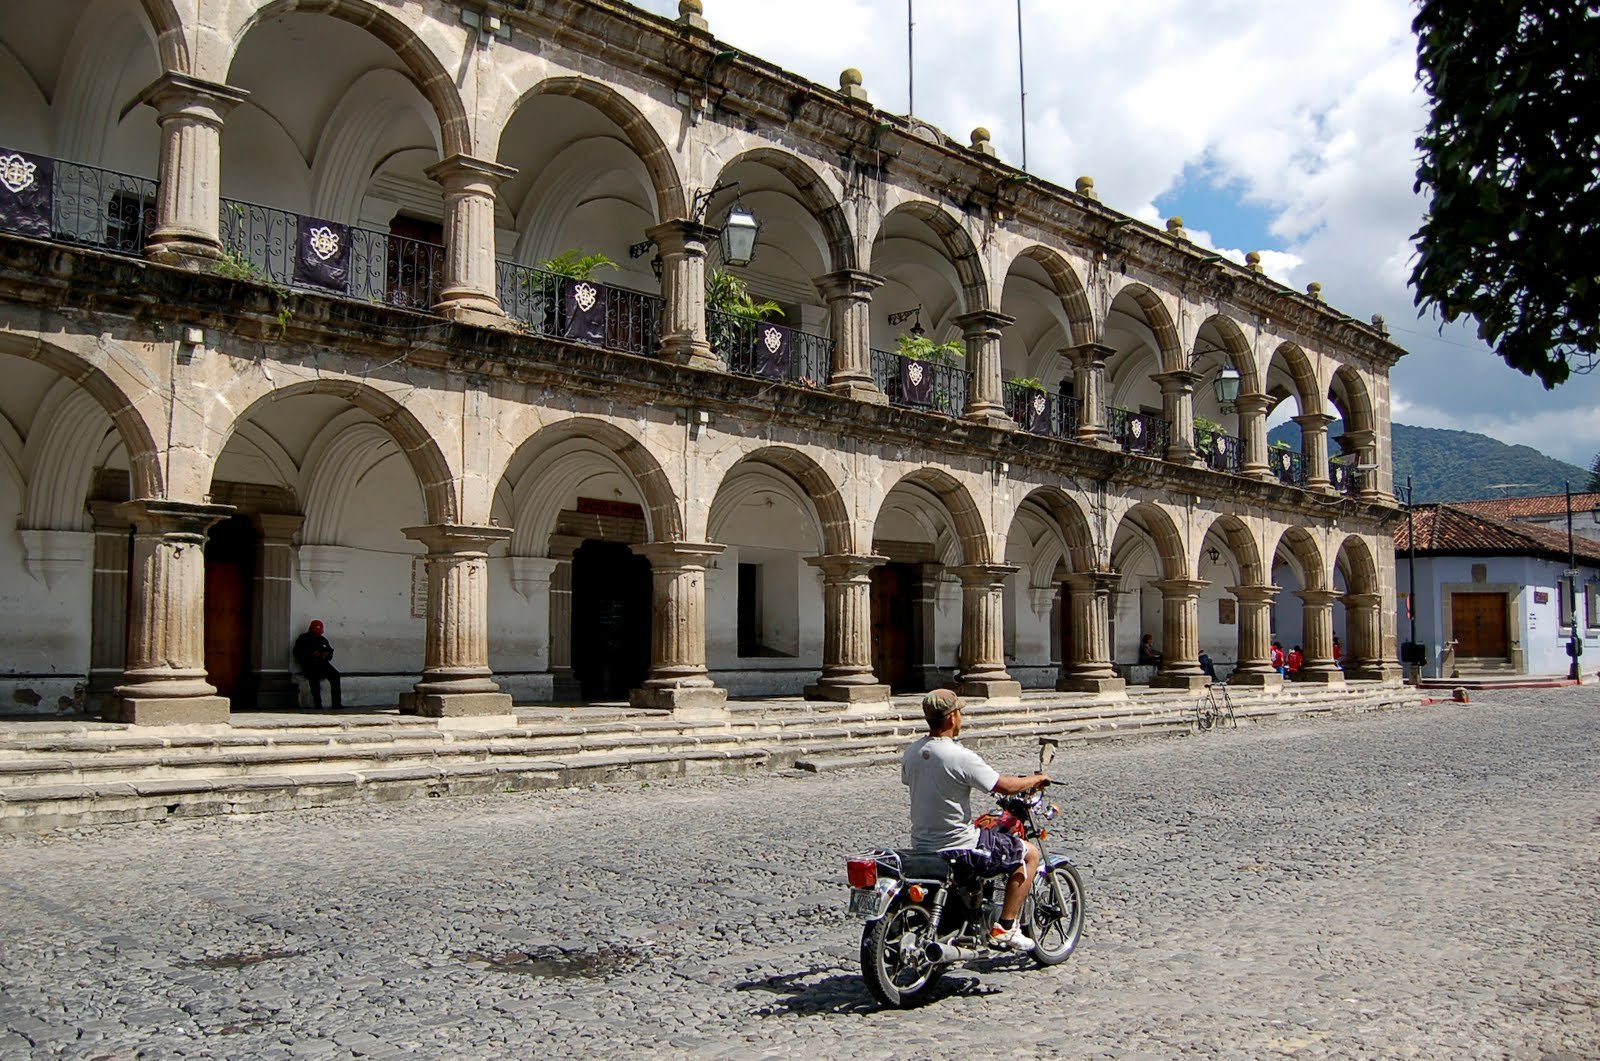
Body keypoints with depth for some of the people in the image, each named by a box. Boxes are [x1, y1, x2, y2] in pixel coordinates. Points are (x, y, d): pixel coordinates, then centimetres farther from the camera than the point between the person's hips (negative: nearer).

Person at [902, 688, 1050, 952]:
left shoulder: (911, 752, 0)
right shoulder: (960, 757, -23)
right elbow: (1006, 787, -17)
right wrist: (1037, 779, 3)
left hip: (921, 844, 8)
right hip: (957, 846, -8)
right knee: (1029, 853, 7)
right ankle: (1005, 927, 5)